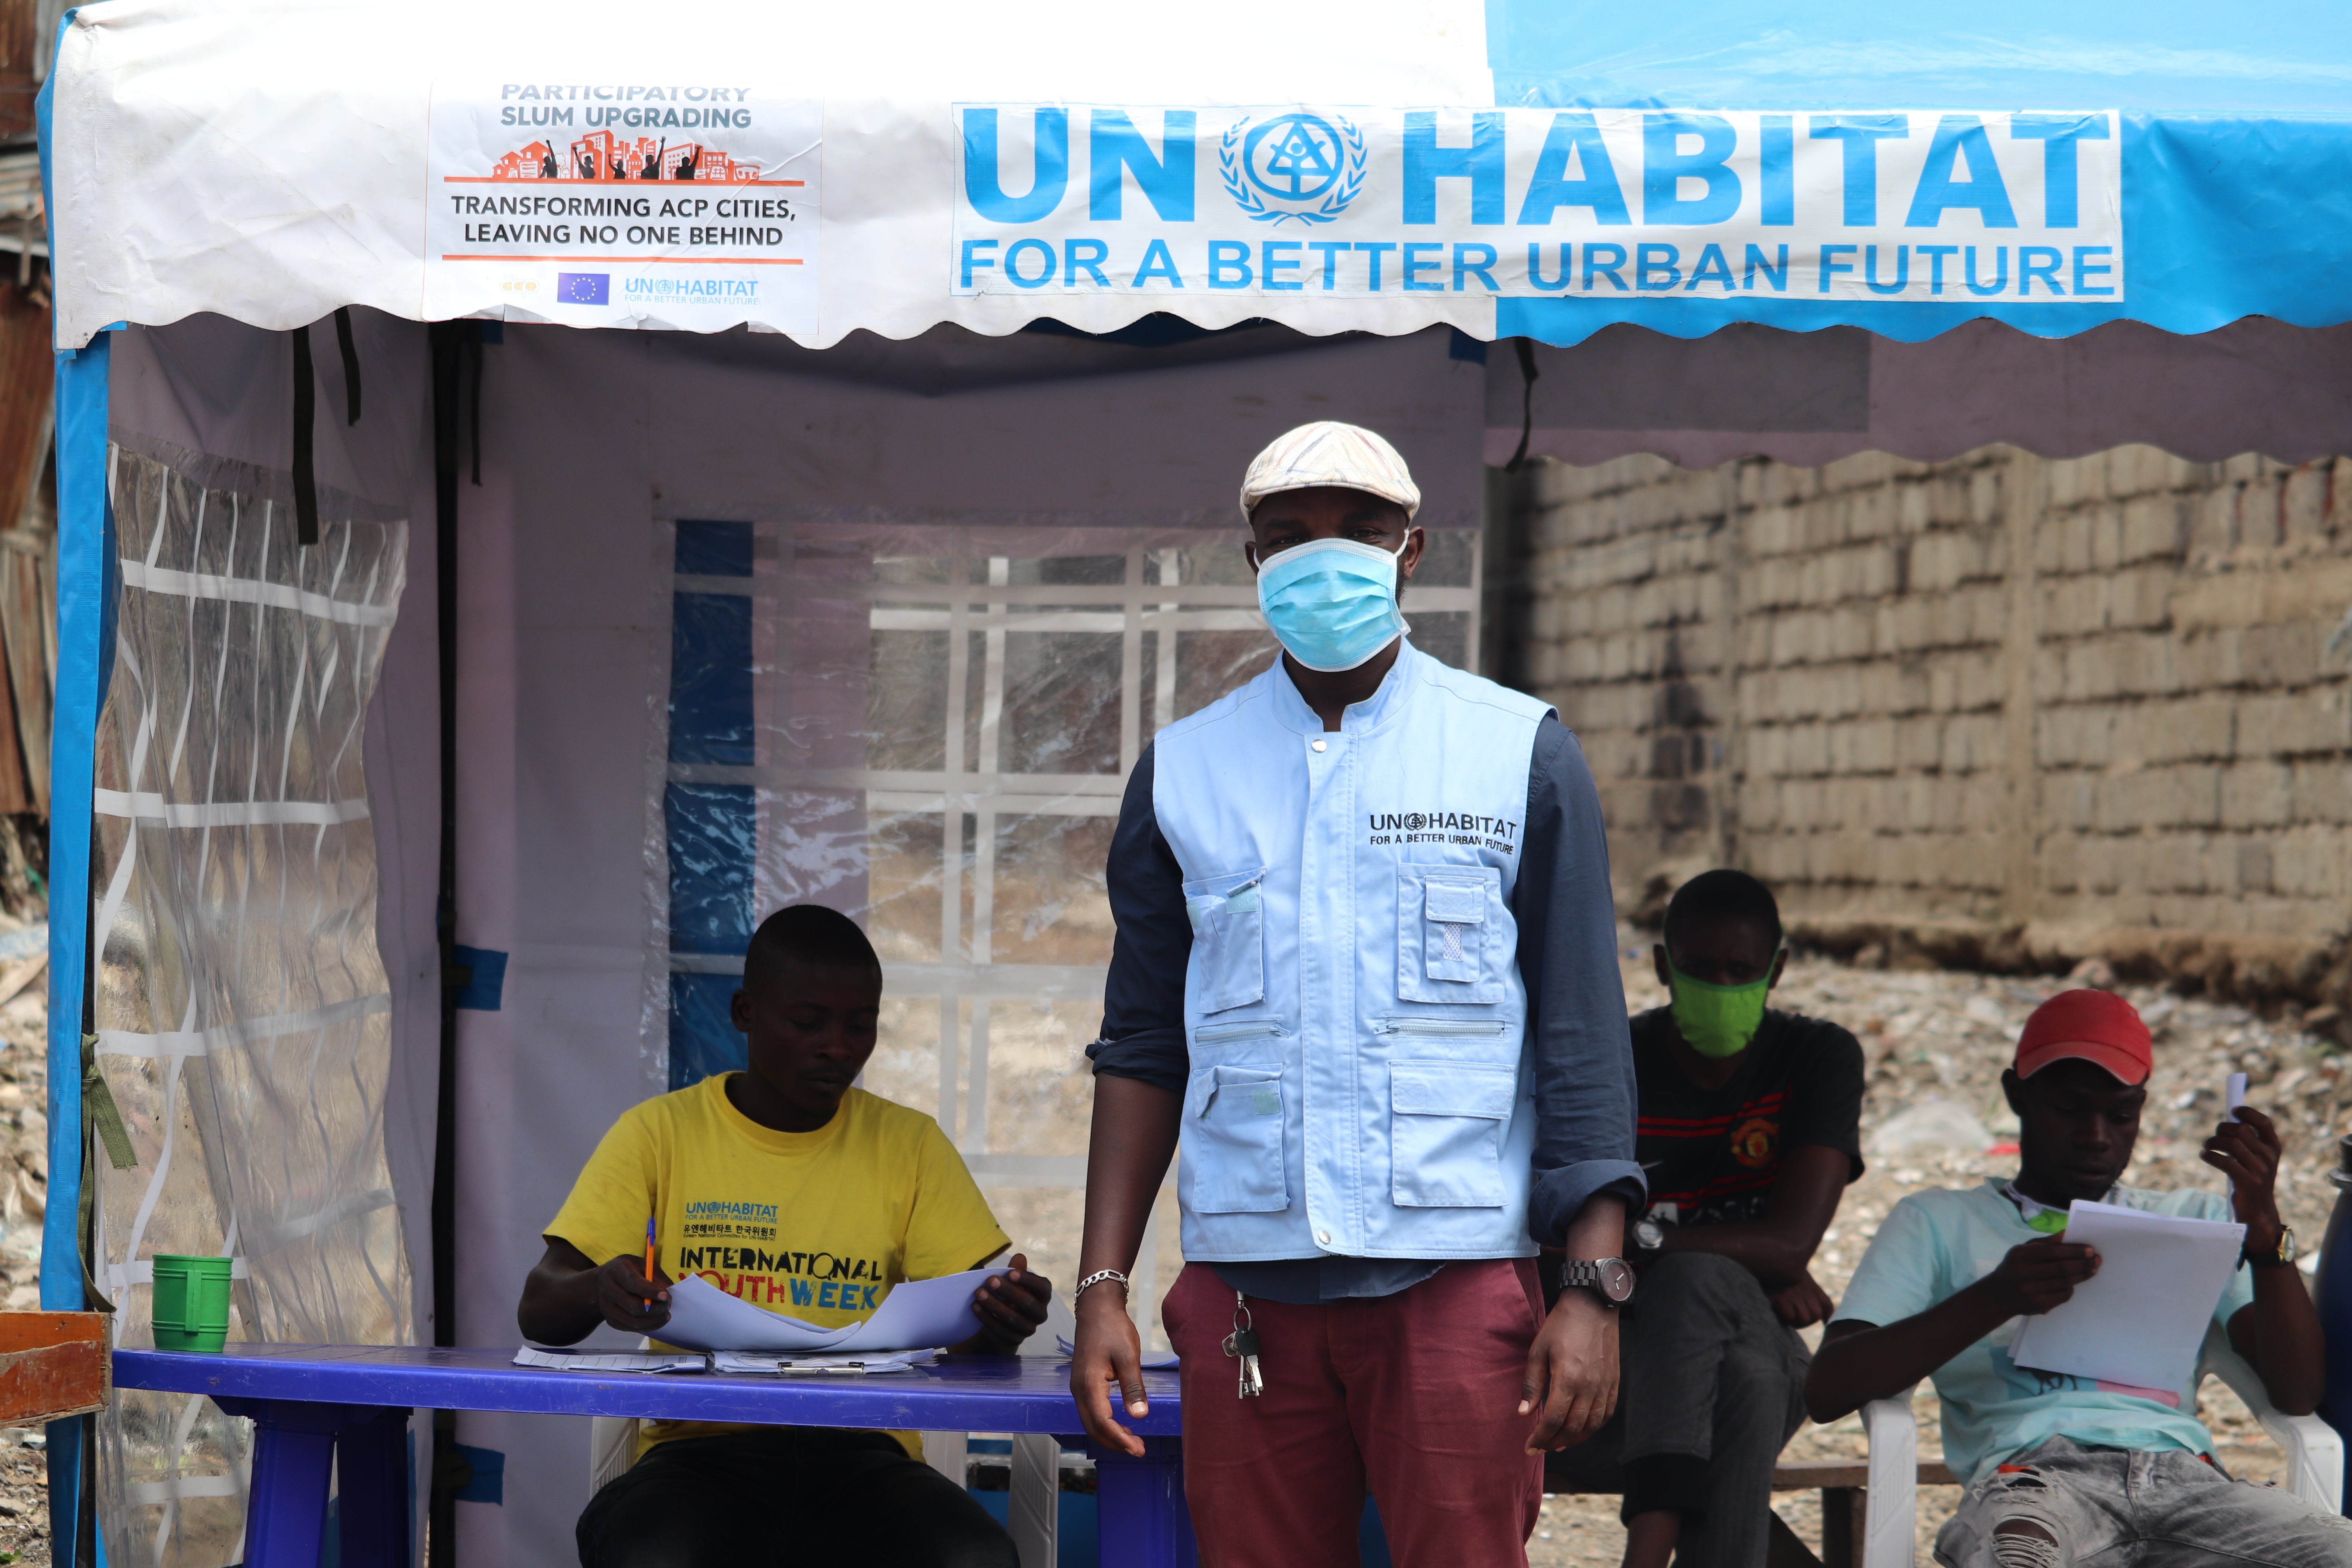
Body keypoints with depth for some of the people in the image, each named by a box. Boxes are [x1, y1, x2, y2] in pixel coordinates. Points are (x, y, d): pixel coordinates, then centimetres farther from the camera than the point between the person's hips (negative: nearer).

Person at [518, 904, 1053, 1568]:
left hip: (859, 1451, 2)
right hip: (698, 1448, -2)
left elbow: (970, 1338, 7)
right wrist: (601, 1291, -22)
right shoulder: (660, 1133, 8)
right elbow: (539, 1310, 2)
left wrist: (1001, 1321, -18)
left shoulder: (910, 1145, 13)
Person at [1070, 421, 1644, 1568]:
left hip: (1455, 1278, -2)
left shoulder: (1521, 753, 6)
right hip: (1241, 1286, 2)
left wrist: (1595, 1287, -6)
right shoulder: (1183, 768, 12)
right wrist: (1102, 1287, 5)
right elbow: (1143, 1047, 13)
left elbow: (1582, 1037, 3)